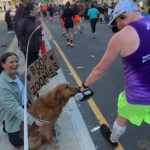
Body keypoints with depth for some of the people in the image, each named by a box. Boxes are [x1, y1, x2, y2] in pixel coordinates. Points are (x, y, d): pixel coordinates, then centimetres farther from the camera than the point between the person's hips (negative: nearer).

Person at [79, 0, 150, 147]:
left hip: (138, 94, -3)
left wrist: (85, 85, 8)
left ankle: (113, 139, 54)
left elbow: (100, 69, -7)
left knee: (122, 119, 26)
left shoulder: (121, 37, -17)